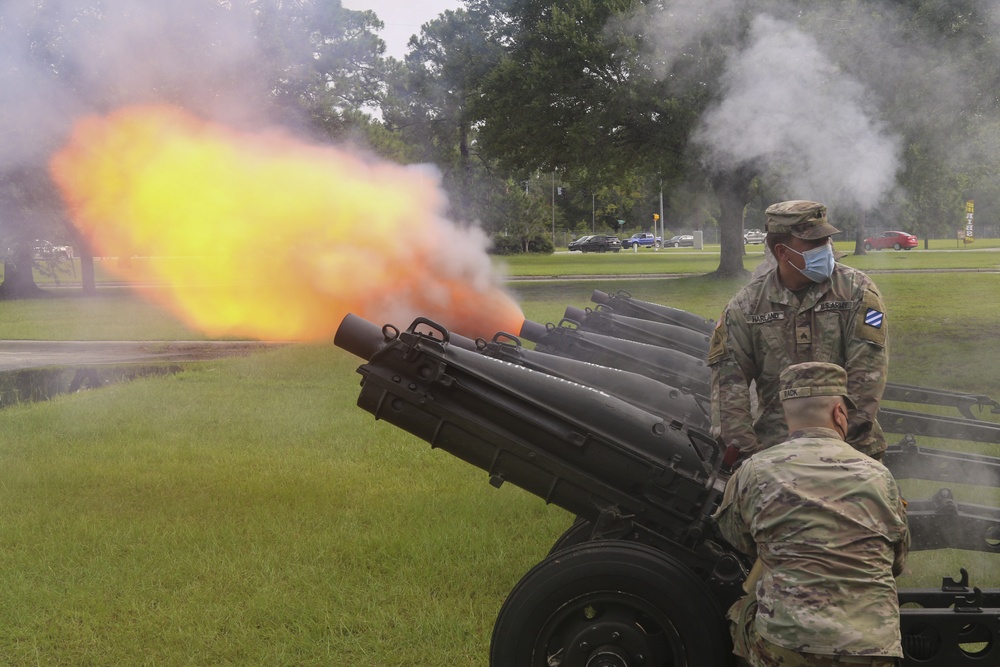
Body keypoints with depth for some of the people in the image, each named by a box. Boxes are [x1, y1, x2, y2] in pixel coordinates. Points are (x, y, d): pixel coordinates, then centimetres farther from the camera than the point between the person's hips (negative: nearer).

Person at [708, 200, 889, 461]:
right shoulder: (747, 305, 2)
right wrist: (741, 445, -11)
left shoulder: (857, 291, -2)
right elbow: (728, 378, -2)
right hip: (774, 450, 1)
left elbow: (868, 371, -9)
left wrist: (846, 434, -15)